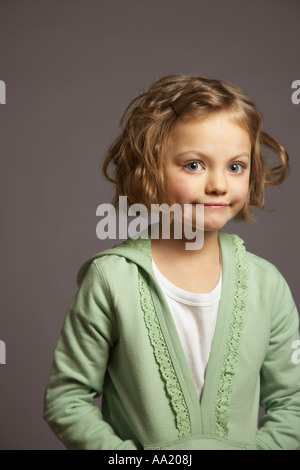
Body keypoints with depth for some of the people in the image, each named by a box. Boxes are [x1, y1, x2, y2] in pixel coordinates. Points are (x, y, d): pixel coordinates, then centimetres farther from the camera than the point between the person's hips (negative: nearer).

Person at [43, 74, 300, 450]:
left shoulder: (267, 284, -10)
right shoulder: (110, 279, -18)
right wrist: (121, 452, -22)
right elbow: (65, 399, -12)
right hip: (137, 445, -2)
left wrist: (257, 447, -18)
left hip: (242, 444, 2)